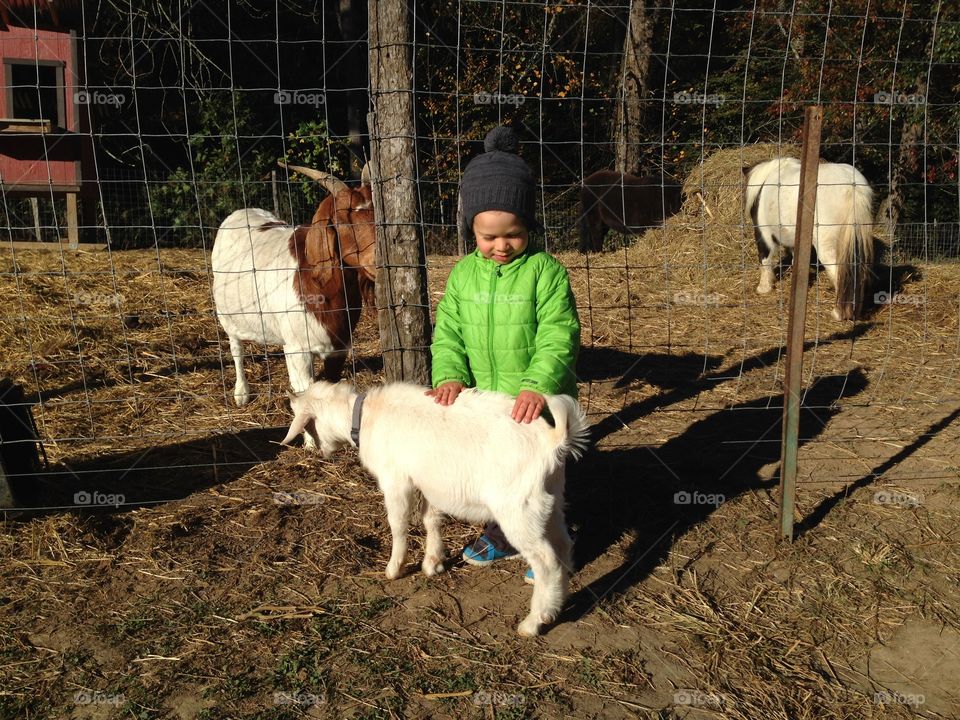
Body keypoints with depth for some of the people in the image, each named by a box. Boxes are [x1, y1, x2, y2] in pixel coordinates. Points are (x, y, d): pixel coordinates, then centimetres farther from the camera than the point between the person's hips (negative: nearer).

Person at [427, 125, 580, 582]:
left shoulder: (545, 271, -15)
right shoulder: (464, 274, -2)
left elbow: (559, 337, -20)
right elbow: (447, 332, -1)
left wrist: (537, 385, -32)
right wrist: (450, 376, -17)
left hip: (538, 403, -4)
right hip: (485, 402, 5)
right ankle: (502, 537, 45)